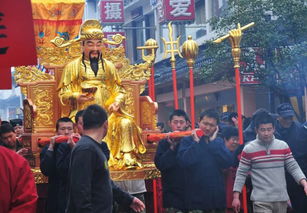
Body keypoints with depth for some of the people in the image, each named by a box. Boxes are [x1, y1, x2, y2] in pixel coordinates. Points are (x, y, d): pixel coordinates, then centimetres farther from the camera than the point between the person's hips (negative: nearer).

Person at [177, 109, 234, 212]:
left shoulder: (218, 141, 10)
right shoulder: (187, 141, 0)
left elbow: (228, 162, -7)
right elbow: (184, 161, -19)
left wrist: (213, 141, -7)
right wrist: (196, 142, -12)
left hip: (217, 197, 4)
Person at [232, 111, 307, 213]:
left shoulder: (283, 146, 5)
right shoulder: (248, 149, -2)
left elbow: (294, 168, 7)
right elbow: (241, 174, 1)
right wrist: (236, 197, -4)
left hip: (282, 199, 3)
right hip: (261, 201, -3)